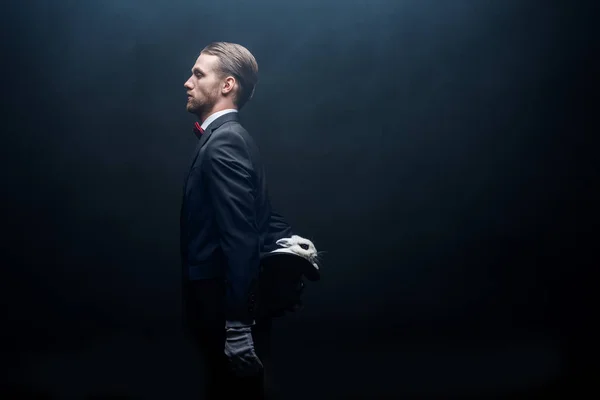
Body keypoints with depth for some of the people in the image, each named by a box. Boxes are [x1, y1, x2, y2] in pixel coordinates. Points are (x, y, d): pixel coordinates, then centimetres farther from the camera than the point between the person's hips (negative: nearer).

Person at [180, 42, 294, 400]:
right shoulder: (227, 138, 13)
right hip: (227, 305, 9)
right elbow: (267, 218, 16)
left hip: (229, 309, -9)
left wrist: (238, 326, -24)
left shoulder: (224, 143, -17)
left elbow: (240, 237, -23)